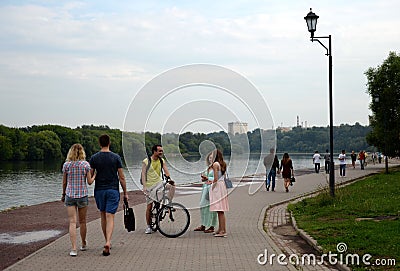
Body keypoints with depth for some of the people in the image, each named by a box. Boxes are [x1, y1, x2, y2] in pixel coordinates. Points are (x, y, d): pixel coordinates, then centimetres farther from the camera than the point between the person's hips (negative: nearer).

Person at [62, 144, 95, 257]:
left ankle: (74, 248, -10)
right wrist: (95, 175, 15)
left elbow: (64, 182, 4)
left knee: (72, 222, -2)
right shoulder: (85, 164, -6)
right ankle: (83, 244, 31)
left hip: (70, 196, 0)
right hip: (82, 196, 0)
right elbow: (89, 181, -4)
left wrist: (63, 194, 18)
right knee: (82, 221, 15)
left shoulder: (66, 165, -2)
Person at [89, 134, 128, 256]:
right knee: (110, 217, -4)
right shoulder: (116, 157, -3)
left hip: (99, 190, 2)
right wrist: (125, 193, 5)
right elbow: (121, 177, -2)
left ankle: (108, 241, 25)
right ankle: (108, 242, -21)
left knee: (103, 216, 16)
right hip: (113, 190, -2)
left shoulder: (94, 158, 0)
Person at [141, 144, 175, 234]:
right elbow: (143, 174, -12)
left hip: (159, 183, 3)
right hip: (149, 185, -3)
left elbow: (166, 171, -4)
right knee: (149, 206, -1)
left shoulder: (162, 161, 4)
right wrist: (144, 186, -24)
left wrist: (169, 178, -24)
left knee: (172, 186, -23)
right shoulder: (146, 162, -8)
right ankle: (148, 226, 10)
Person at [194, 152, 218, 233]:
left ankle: (211, 226, -2)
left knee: (210, 207, -8)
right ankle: (203, 225, 18)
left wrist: (207, 178, -11)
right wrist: (204, 179, 4)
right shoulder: (208, 168, 18)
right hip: (205, 187, 8)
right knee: (203, 206, 8)